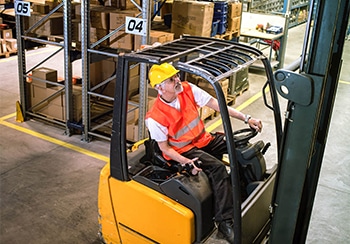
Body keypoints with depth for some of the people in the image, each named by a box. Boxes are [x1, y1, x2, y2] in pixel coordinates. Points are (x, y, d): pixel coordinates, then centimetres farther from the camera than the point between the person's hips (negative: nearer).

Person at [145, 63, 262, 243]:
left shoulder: (188, 89, -10)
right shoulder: (155, 117, -20)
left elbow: (216, 105, -8)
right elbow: (164, 148, -12)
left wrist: (246, 118, -12)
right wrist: (185, 162, -29)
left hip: (203, 139, 6)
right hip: (184, 150, -6)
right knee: (218, 168, -28)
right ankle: (225, 224, -22)